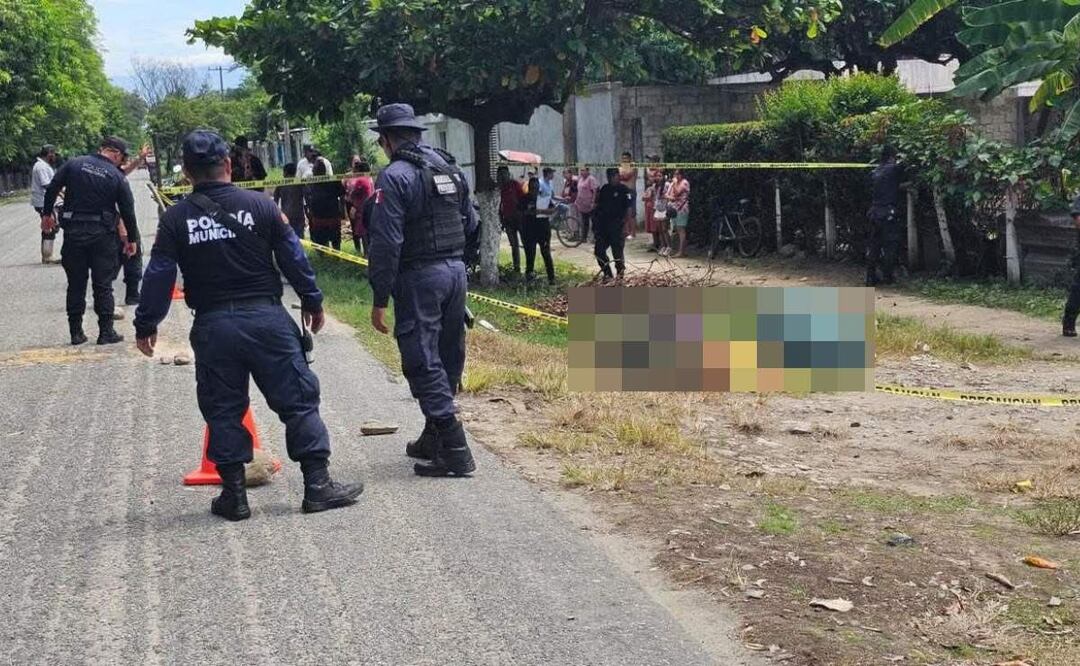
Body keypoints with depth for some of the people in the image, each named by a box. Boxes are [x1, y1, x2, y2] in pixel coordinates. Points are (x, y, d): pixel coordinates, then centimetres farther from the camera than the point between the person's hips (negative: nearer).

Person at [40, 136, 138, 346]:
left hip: (73, 232, 3)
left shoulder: (74, 164, 2)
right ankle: (106, 332, 6)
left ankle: (76, 332, 13)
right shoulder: (117, 177, -4)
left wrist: (47, 214, 17)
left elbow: (51, 189, 3)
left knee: (76, 284, 10)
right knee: (103, 285, 5)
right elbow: (128, 211, -1)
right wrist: (132, 239, 11)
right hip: (101, 234, -2)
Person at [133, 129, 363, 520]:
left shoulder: (176, 219, -1)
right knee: (298, 401, 6)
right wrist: (312, 301, 14)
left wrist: (146, 325, 11)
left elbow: (159, 276, 0)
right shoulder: (260, 206, -2)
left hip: (213, 326, 1)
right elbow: (293, 258, 2)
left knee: (223, 411, 11)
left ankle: (234, 495, 14)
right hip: (266, 319, -1)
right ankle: (318, 485, 7)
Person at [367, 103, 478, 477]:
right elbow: (470, 223, 16)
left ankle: (454, 451, -6)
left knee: (423, 362, -3)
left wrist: (380, 299, -13)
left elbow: (386, 242, -17)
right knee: (448, 358, 15)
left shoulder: (395, 176, -13)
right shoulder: (450, 167, 10)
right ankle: (434, 438, 29)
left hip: (418, 277, -8)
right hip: (456, 270, 8)